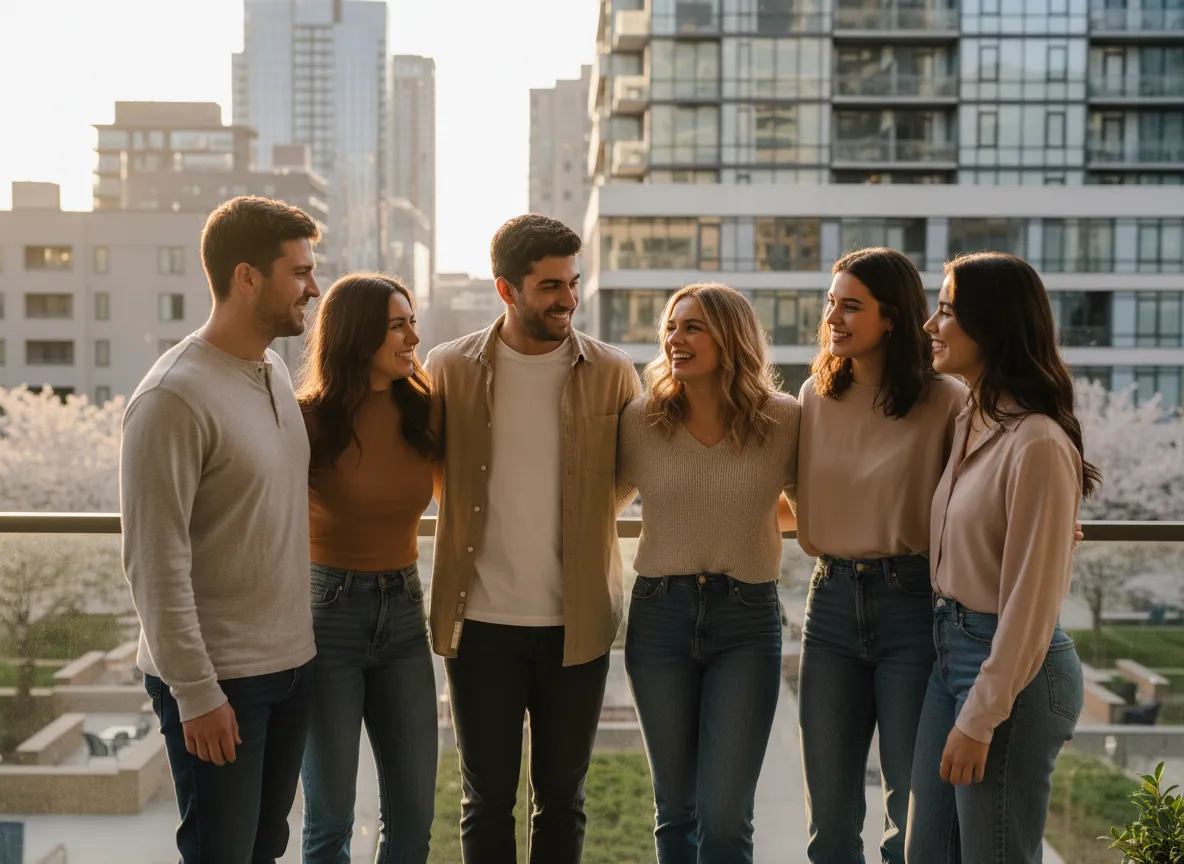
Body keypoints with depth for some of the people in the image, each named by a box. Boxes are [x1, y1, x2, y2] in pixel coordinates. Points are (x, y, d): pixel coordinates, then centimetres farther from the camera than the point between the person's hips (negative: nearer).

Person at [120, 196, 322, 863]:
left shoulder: (275, 370, 8)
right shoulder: (175, 399, -18)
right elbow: (156, 565, -18)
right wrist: (196, 694, -17)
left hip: (291, 661, 7)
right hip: (217, 680, -7)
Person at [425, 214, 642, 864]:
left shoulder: (613, 373, -1)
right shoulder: (450, 368, -2)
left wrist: (581, 522, 3)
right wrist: (479, 516, 3)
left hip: (577, 620, 0)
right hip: (481, 618, 0)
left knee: (561, 795, 13)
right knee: (487, 797, 11)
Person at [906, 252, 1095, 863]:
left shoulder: (1037, 444, -20)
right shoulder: (970, 425, 7)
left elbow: (1029, 602, -19)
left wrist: (980, 720, -16)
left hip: (1012, 668, -8)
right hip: (951, 649, 8)